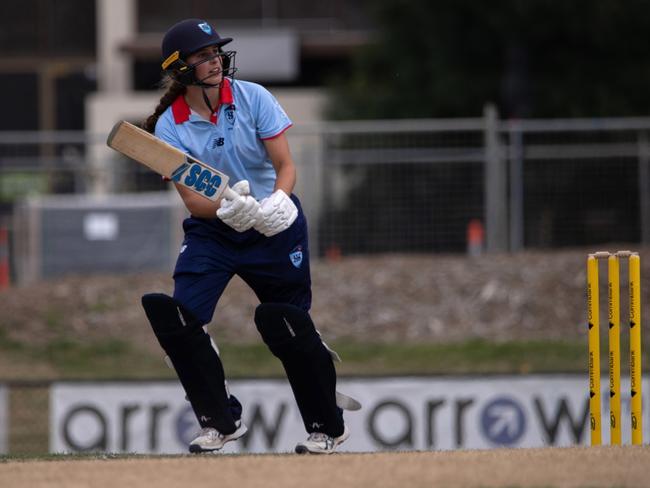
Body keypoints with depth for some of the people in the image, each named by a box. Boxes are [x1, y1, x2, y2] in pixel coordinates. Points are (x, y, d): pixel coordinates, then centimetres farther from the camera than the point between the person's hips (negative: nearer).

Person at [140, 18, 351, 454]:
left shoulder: (253, 98, -10)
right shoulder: (169, 127, -9)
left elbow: (286, 165, -11)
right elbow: (192, 200, -15)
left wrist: (278, 200, -33)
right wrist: (227, 209, -37)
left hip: (275, 226, -1)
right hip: (211, 231, 1)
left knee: (290, 324, -4)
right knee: (178, 316, -15)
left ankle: (328, 426, 17)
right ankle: (222, 422, 1)